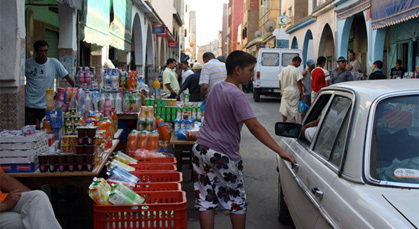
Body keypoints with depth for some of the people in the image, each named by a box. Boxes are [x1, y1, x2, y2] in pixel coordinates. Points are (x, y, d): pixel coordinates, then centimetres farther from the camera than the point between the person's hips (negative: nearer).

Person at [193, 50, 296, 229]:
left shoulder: (215, 88, 9)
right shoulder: (236, 95, -17)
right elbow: (254, 127, -24)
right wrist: (281, 152, -25)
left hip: (201, 149, 7)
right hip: (223, 155, -7)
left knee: (205, 201, 9)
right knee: (237, 202, 9)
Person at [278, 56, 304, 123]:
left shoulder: (284, 69, 2)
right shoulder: (296, 70, -12)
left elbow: (280, 81, 7)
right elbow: (299, 83, -13)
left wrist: (281, 91, 17)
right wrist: (301, 93, -7)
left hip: (285, 93, 4)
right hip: (294, 93, -4)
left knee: (285, 109, 9)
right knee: (295, 109, 4)